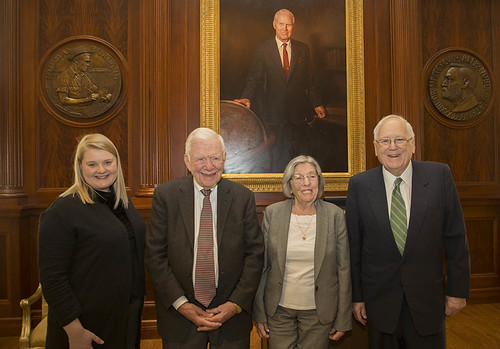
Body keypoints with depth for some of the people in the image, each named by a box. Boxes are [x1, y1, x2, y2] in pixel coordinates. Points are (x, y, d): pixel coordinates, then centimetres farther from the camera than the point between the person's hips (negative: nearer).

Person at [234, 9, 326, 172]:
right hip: (275, 114, -2)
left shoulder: (303, 49, 9)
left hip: (298, 114, 2)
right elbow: (254, 78, -2)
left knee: (298, 157, 7)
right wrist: (247, 98, -20)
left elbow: (310, 79, 13)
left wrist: (317, 104, 11)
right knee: (277, 157, -2)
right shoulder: (263, 49, 2)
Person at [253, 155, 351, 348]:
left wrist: (342, 320, 0)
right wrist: (259, 314, 2)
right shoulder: (272, 213, -4)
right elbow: (261, 267, 0)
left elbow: (343, 269, -2)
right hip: (279, 310, 1)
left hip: (318, 312, 0)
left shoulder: (335, 215, -6)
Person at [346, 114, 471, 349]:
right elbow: (354, 245, -2)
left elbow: (455, 237, 0)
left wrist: (458, 290, 0)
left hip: (427, 300, 0)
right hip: (380, 301, 0)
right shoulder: (359, 185, -5)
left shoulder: (440, 176, -5)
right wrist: (356, 296, 1)